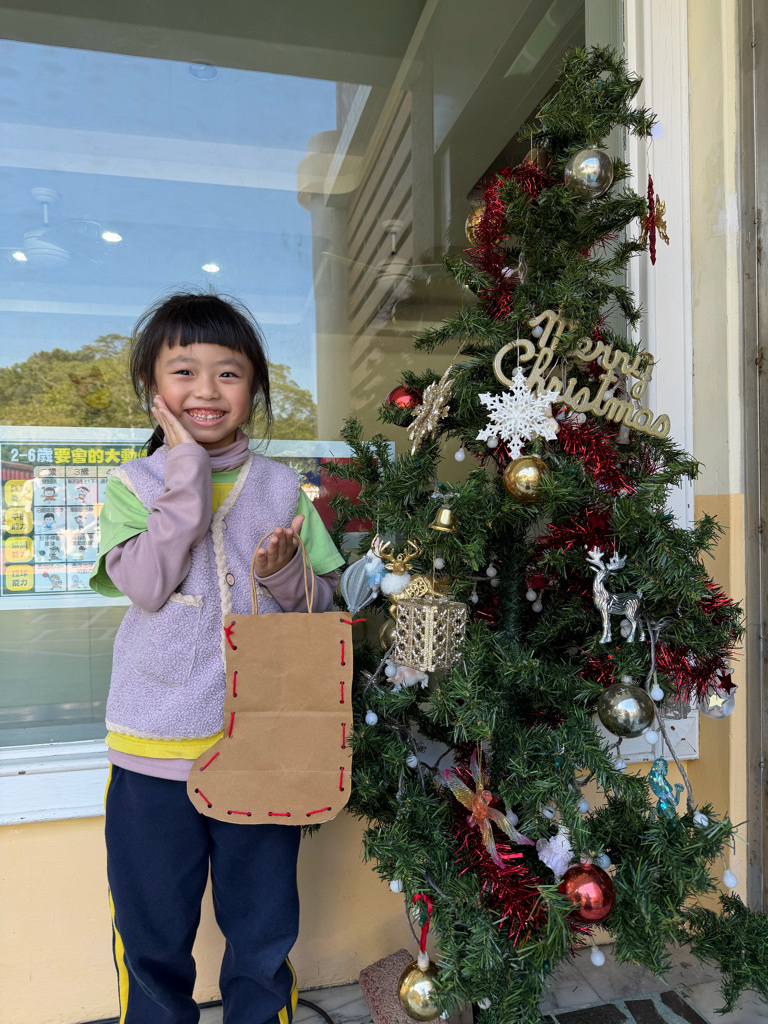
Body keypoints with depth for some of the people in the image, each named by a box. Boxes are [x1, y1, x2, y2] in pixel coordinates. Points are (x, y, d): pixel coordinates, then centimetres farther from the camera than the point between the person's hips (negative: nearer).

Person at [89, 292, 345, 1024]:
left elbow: (321, 603, 2)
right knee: (152, 932, 19)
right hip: (155, 745, 0)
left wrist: (284, 574, -20)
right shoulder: (132, 483, -1)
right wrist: (188, 472, -19)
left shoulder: (281, 487, 2)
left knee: (264, 929, 19)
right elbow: (146, 587, -18)